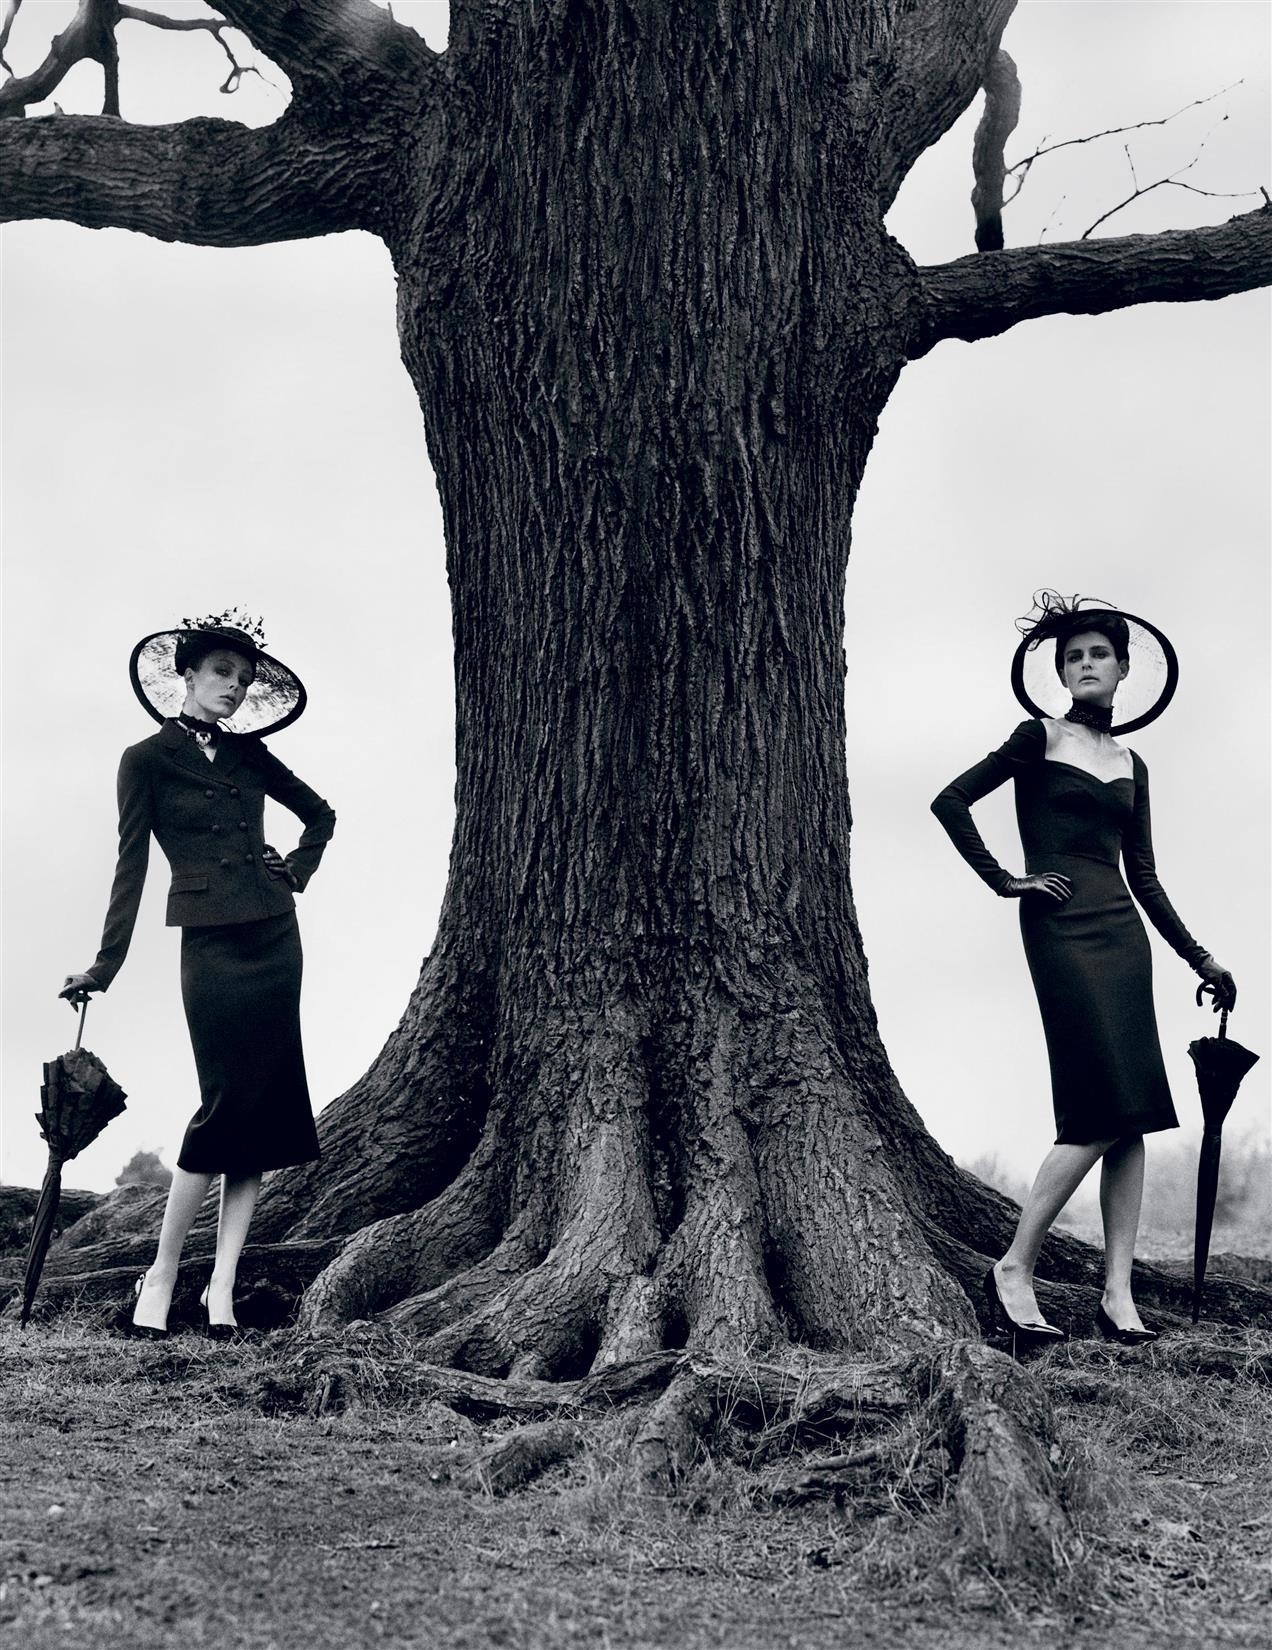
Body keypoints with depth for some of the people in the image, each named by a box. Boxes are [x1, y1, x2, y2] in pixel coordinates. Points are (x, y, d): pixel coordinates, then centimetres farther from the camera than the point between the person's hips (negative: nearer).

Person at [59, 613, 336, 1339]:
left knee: (264, 1109, -1)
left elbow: (320, 813, 26)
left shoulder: (248, 753, 13)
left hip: (275, 937, 5)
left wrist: (296, 869, 11)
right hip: (211, 944, -5)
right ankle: (161, 1275, 0)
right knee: (228, 1103, -11)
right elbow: (131, 866, -1)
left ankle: (223, 1287, 2)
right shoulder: (147, 760, 1)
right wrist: (107, 964, -4)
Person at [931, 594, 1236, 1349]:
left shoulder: (1131, 767, 18)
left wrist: (1199, 956, 18)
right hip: (1061, 927, -6)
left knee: (1132, 1117, -1)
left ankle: (1118, 1293, 0)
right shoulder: (1040, 740, 3)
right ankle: (1015, 1269, -7)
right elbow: (951, 802, -2)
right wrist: (1003, 880, -4)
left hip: (1122, 931, 6)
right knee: (1104, 1113, -15)